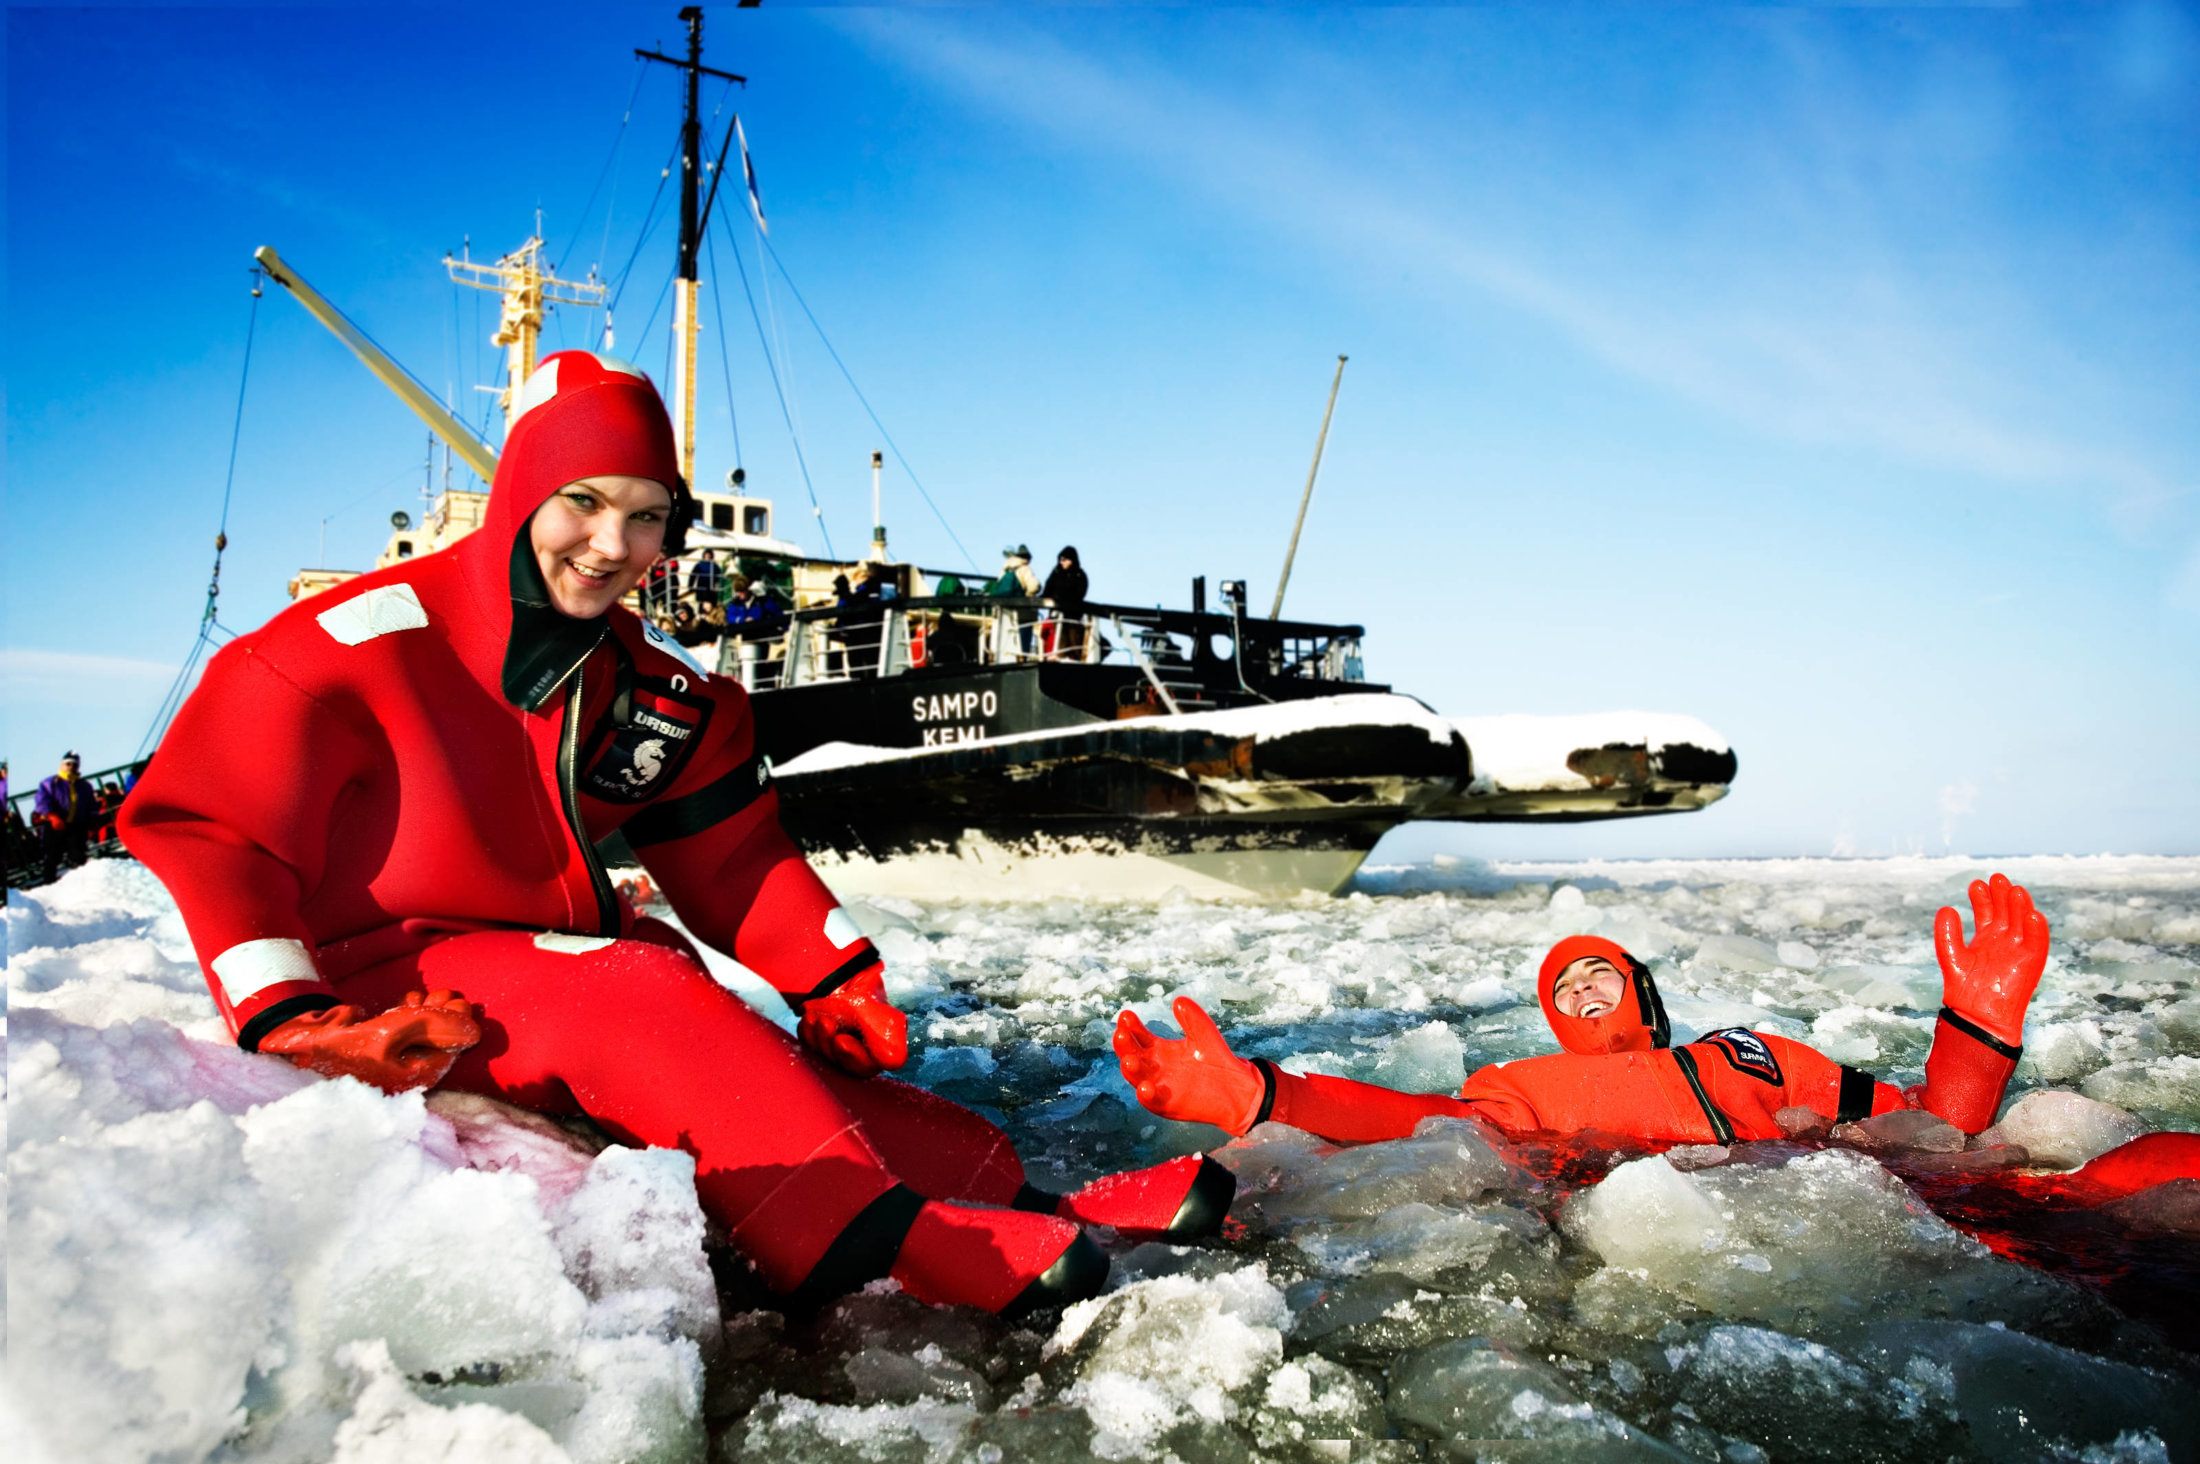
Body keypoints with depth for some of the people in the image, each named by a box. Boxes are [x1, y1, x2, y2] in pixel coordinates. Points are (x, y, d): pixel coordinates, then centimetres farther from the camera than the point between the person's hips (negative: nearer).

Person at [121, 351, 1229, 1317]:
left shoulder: (652, 694, 5)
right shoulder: (362, 643, -14)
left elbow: (734, 858, 9)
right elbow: (201, 826, -11)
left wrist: (830, 973, -5)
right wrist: (291, 1021, -23)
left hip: (559, 954, 7)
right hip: (376, 981, -6)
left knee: (764, 1058, -16)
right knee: (637, 1000, -33)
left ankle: (1020, 1207, -25)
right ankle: (869, 1243, -40)